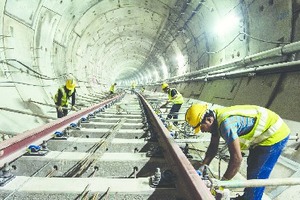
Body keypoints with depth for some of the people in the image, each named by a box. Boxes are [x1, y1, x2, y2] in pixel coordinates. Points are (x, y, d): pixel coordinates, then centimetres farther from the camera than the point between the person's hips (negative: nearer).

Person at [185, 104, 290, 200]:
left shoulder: (225, 123, -34)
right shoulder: (216, 119, -4)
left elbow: (237, 158, -34)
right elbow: (213, 146, 5)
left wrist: (223, 182, -24)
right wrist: (202, 167, 0)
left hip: (275, 135, -10)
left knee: (256, 175, -2)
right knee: (252, 166, 23)